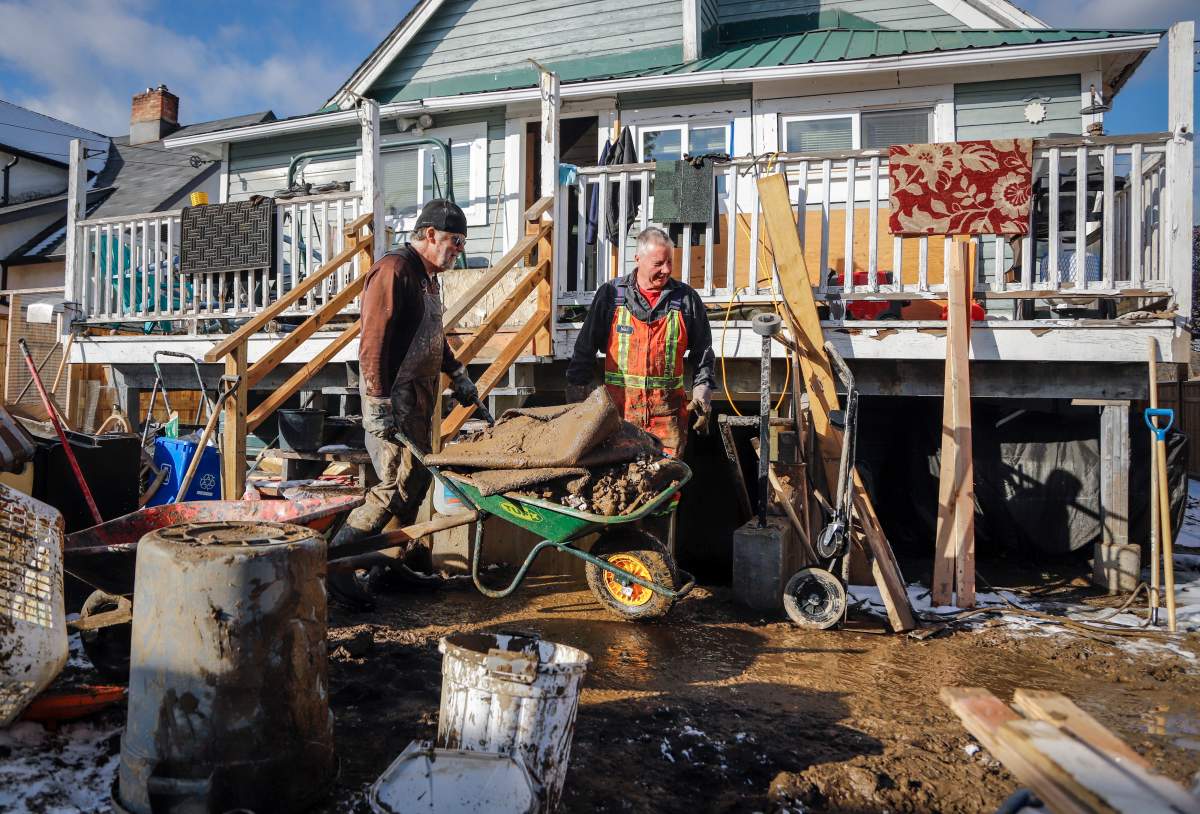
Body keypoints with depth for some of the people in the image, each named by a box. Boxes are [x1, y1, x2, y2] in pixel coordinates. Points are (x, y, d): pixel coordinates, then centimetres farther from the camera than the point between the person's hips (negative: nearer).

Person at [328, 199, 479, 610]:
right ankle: (335, 560, 1)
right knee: (398, 484, -11)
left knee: (417, 477, 13)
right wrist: (379, 404, -25)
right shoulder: (393, 270, -15)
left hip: (422, 392, 10)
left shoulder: (427, 275, 17)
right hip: (394, 395, -10)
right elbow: (374, 341, -22)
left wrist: (456, 372, 24)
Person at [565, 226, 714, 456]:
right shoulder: (611, 294, 2)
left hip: (668, 411, 1)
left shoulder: (686, 298, 5)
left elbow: (702, 351, 14)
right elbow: (586, 347, 6)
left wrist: (702, 390, 5)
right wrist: (577, 391, 3)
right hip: (619, 407, 0)